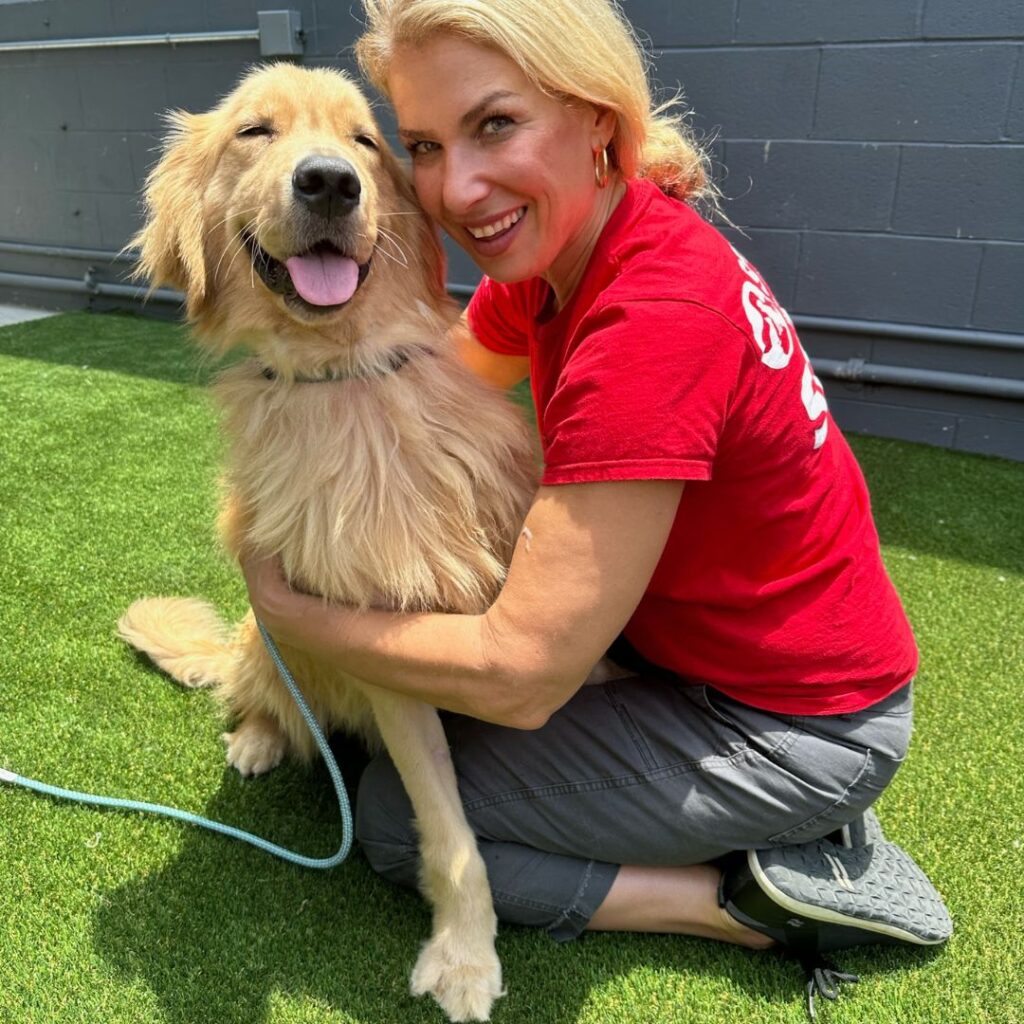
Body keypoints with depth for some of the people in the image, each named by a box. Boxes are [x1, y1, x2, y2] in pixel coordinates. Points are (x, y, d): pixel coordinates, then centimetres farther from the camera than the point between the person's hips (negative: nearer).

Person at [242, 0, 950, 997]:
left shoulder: (654, 323, -31)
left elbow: (519, 673, -29)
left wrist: (285, 606, -16)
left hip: (793, 725, -8)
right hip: (699, 640, 8)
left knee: (395, 816, -4)